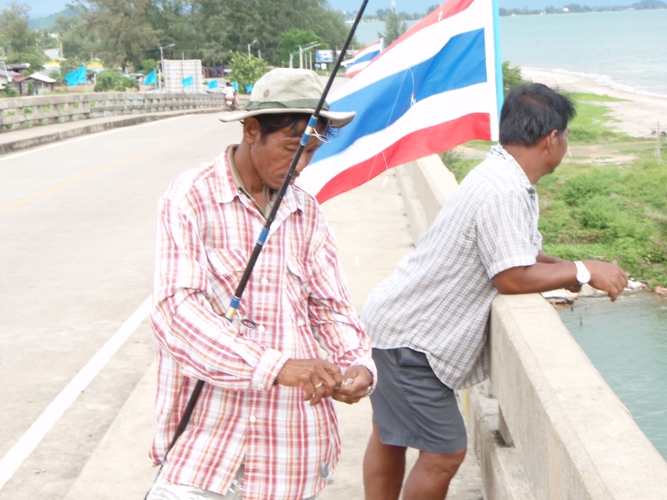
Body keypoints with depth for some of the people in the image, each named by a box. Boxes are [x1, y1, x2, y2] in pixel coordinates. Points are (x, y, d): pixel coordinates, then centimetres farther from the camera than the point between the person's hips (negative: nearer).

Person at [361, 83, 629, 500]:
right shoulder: (504, 192, -25)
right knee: (445, 451, -3)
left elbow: (519, 252, 15)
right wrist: (583, 272, -13)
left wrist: (568, 271, 2)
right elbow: (513, 278, -24)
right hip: (411, 339, -11)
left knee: (389, 437, 20)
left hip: (398, 321, 11)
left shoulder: (505, 176, 7)